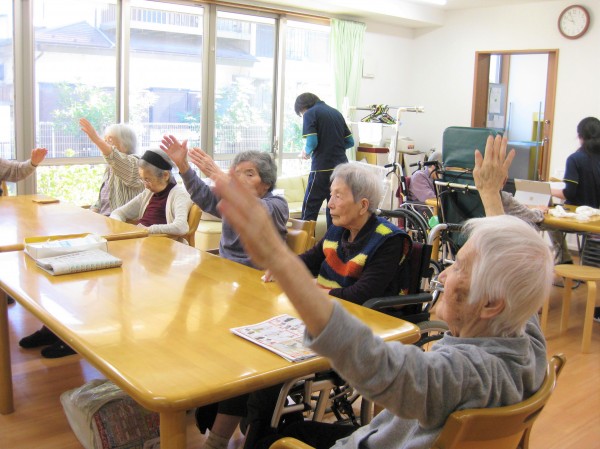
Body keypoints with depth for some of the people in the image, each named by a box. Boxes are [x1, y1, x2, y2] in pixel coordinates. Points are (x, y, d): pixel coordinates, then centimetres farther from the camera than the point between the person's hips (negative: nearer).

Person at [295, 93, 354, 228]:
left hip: (322, 167, -6)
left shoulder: (310, 113, -2)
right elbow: (350, 142, 15)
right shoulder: (336, 112, 16)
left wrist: (306, 152, 5)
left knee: (310, 209, 0)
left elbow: (312, 142, -14)